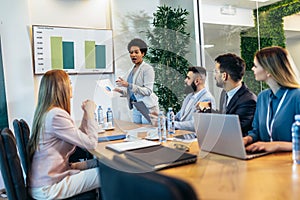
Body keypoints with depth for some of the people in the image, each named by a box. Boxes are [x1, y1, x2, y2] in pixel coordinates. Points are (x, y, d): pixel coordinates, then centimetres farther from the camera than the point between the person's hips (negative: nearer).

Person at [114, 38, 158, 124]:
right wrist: (120, 91, 0)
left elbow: (148, 91, -17)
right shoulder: (131, 70, 13)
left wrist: (128, 85, -24)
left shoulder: (148, 69, -8)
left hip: (148, 108, -7)